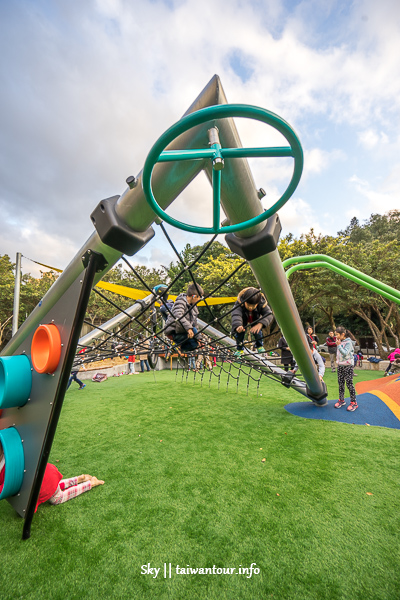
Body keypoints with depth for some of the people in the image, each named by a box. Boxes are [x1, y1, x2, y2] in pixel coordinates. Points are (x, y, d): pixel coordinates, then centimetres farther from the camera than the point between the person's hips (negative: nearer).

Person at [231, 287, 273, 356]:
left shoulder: (262, 303, -37)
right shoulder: (239, 303, -43)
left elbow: (269, 314, -43)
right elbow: (236, 316, -57)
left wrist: (261, 324, -62)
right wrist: (237, 326, -78)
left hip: (255, 319, 1)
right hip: (243, 318, -1)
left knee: (257, 331, -16)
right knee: (239, 332, -17)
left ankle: (259, 346, 15)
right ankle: (240, 349, 9)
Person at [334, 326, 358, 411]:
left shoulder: (348, 342, -14)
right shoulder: (339, 342, 6)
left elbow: (345, 353, -24)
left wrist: (339, 345, -23)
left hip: (348, 366, -7)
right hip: (340, 366, 7)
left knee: (349, 384, -2)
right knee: (341, 383, 11)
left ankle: (354, 402, 9)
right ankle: (341, 400, 22)